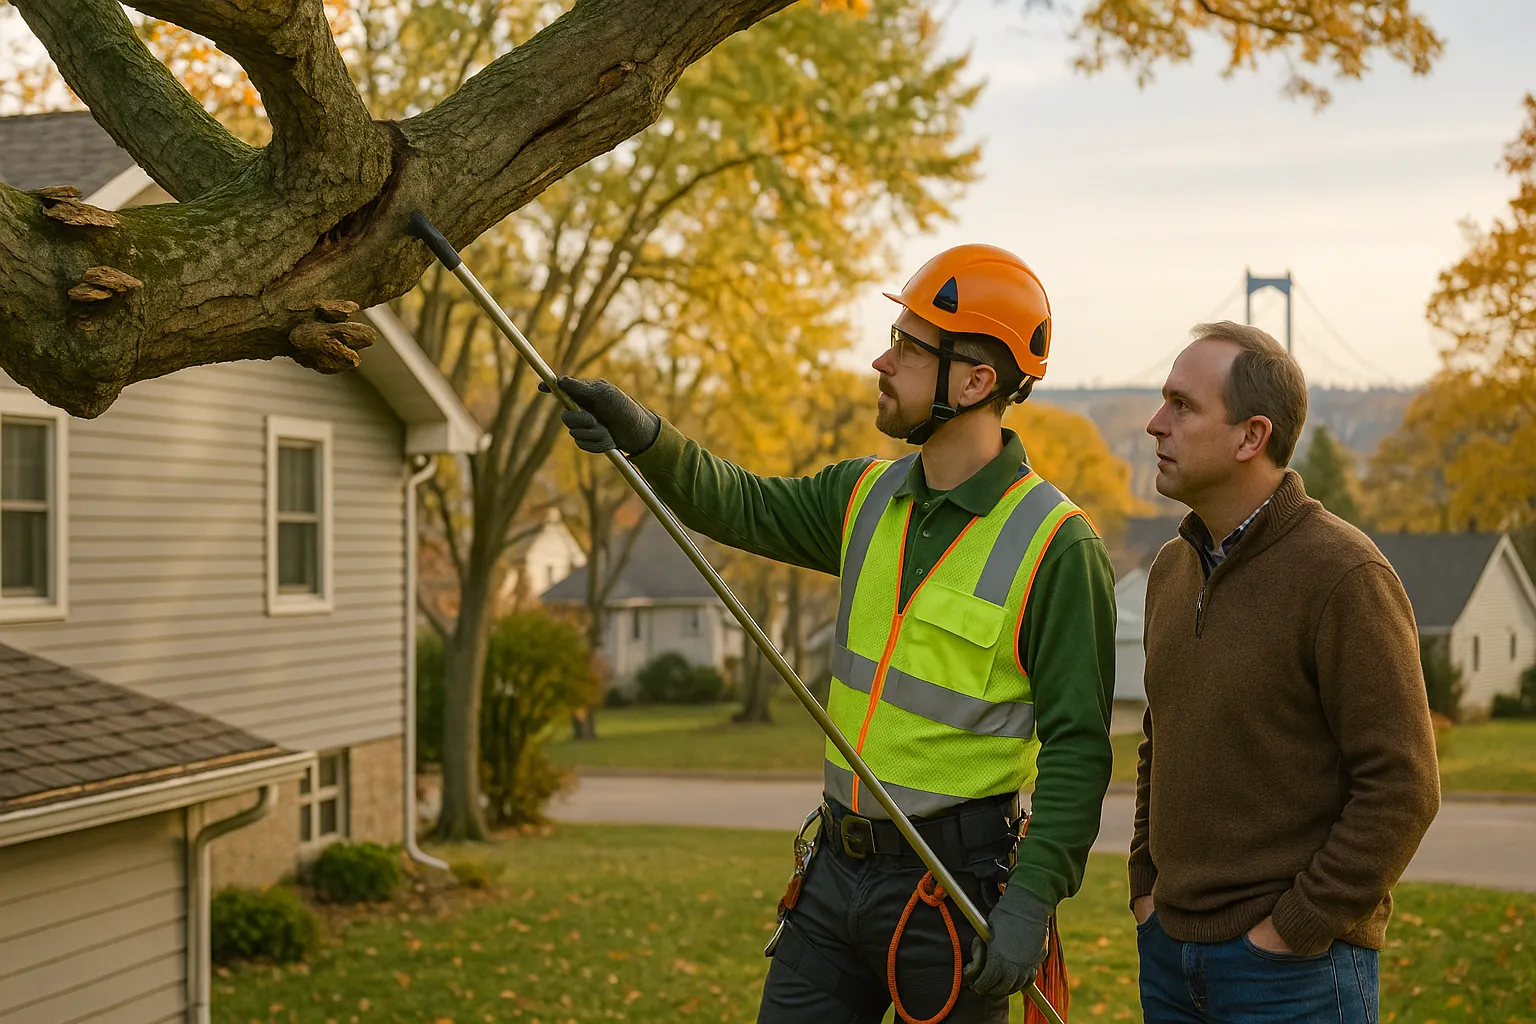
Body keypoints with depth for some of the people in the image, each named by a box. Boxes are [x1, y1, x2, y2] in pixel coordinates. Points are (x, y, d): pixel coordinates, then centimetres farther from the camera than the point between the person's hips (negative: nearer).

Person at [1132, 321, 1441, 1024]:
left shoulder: (1345, 576, -14)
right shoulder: (1173, 569, 10)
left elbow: (1403, 788, -16)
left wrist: (1292, 931, -16)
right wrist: (1146, 886, 11)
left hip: (1295, 966, -7)